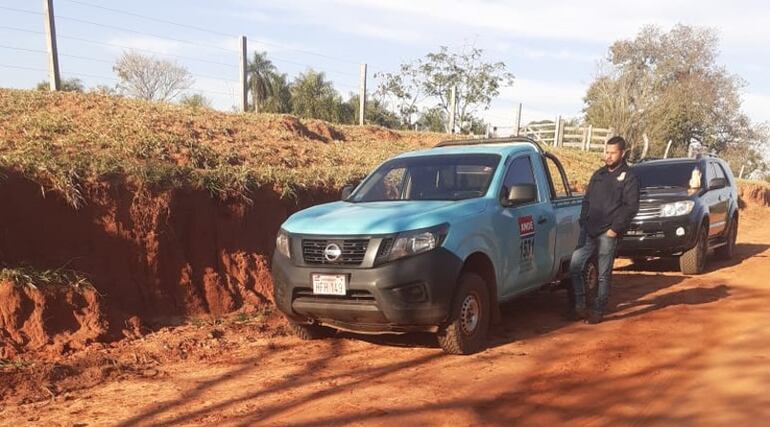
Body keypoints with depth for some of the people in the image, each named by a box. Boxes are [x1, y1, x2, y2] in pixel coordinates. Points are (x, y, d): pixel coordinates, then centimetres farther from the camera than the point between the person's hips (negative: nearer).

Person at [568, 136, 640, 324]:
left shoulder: (628, 177, -2)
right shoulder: (599, 174, 16)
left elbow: (631, 207, -8)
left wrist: (615, 229, -13)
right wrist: (583, 222, 8)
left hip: (608, 233, -5)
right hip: (588, 230, 6)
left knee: (604, 274, 2)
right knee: (575, 266, -1)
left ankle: (598, 311, 12)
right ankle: (579, 306, 10)